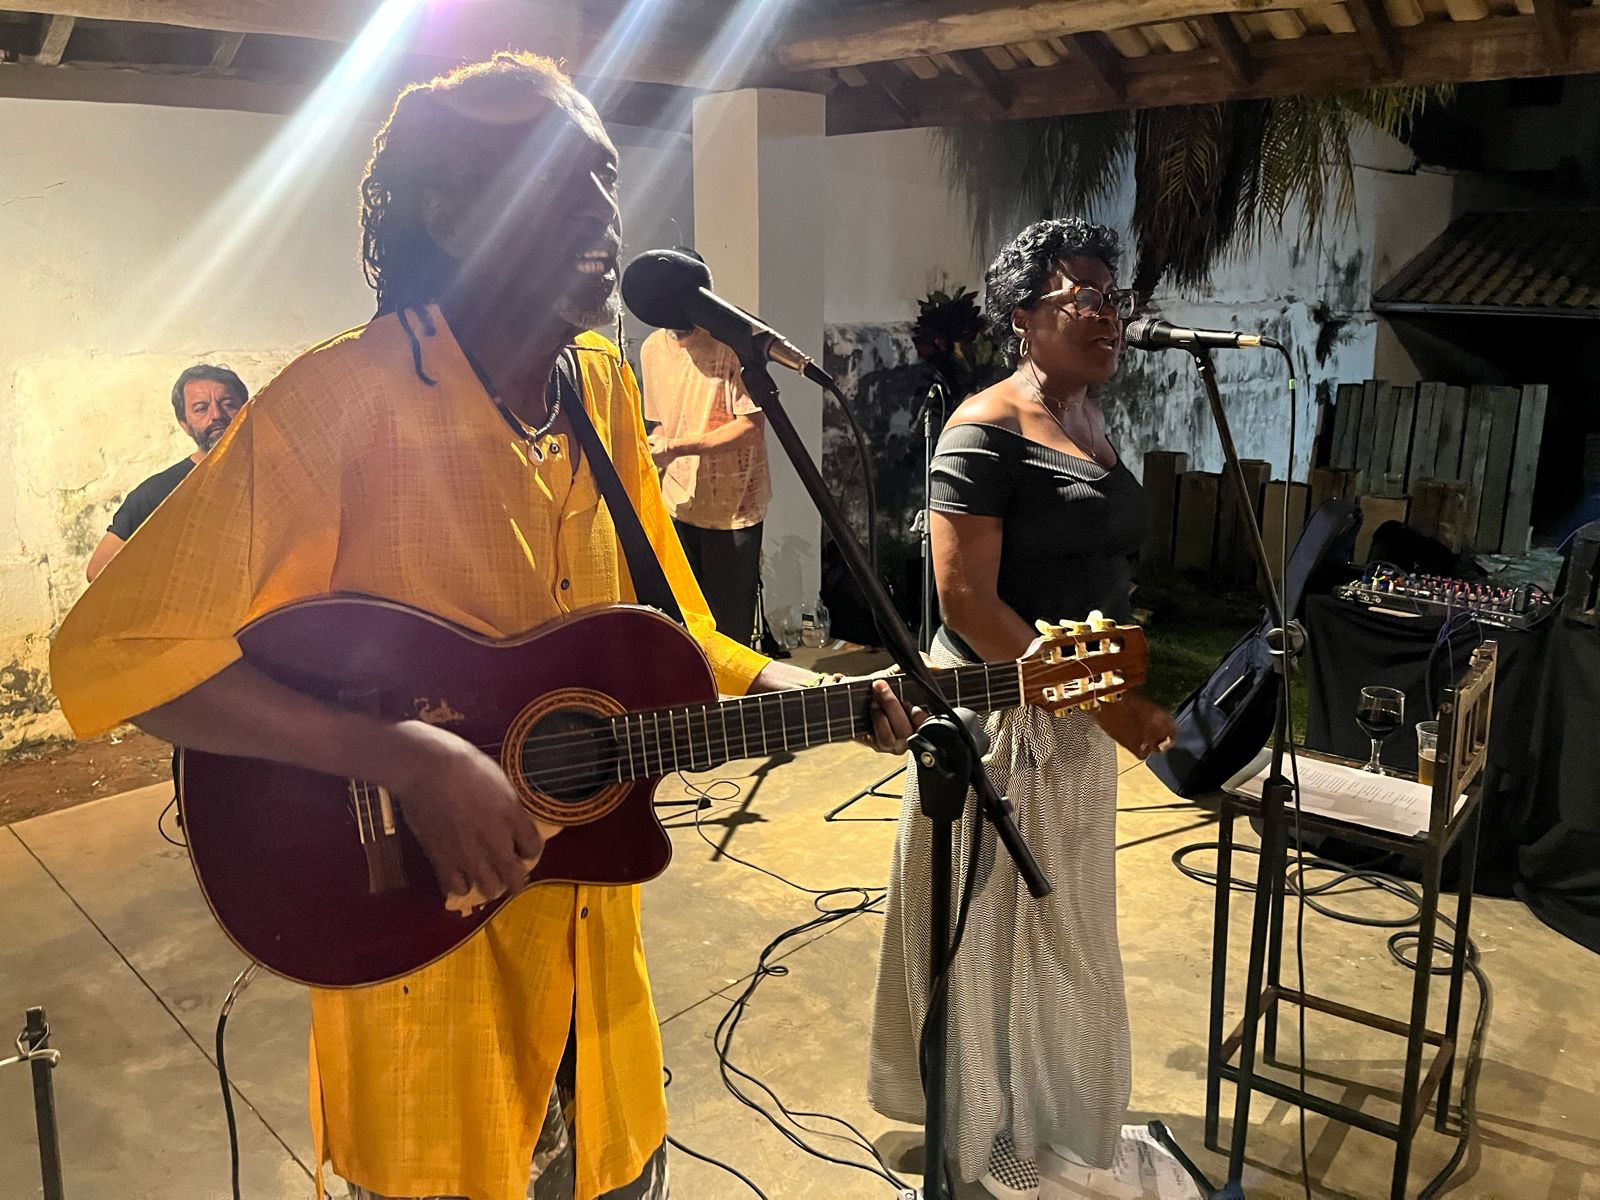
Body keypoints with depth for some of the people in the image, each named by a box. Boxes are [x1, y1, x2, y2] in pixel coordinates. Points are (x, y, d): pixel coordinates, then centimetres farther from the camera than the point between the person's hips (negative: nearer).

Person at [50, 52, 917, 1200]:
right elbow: (111, 651, -25)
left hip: (595, 935, 6)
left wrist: (806, 692, -6)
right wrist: (410, 757, -33)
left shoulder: (605, 388, 0)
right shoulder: (350, 396, -22)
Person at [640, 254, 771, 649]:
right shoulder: (653, 349, 6)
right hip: (677, 505, 5)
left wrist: (677, 448, -25)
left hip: (733, 507, -5)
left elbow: (751, 425, -20)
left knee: (730, 625, 1)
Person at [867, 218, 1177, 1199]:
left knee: (1058, 921, 23)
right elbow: (963, 600, -24)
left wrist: (1117, 693, 14)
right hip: (1005, 715, -9)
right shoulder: (986, 434, -18)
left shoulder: (1092, 424, 9)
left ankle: (1042, 1105, 46)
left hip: (1078, 711, 9)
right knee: (1000, 929, 9)